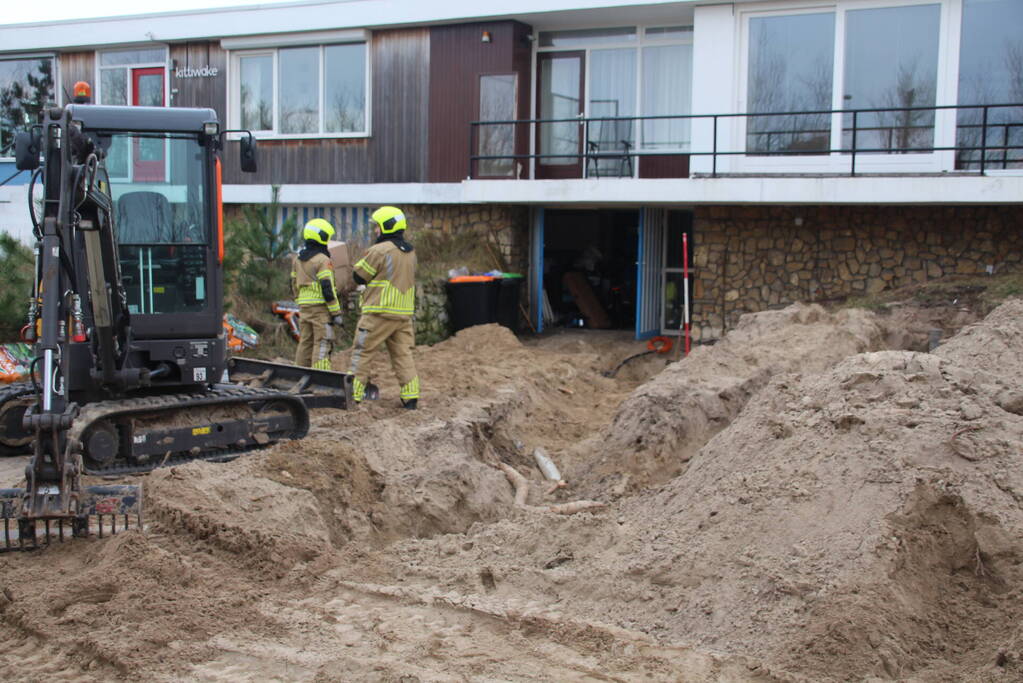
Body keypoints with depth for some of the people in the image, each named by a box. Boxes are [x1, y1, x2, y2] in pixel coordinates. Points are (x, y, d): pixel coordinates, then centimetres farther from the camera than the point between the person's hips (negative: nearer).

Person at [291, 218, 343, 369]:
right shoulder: (322, 260, -12)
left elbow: (294, 285, 19)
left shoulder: (297, 259, 13)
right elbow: (327, 288, -16)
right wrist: (336, 313, -12)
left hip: (304, 306, 8)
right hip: (320, 306, -8)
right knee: (322, 343, -6)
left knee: (305, 342, 13)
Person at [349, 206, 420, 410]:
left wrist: (364, 259, 11)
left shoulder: (379, 251, -13)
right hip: (404, 313, 7)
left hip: (379, 313, -7)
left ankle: (352, 394, 3)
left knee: (362, 352, 2)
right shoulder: (410, 252, 11)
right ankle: (411, 397, 4)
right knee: (403, 355, 9)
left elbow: (359, 276, -6)